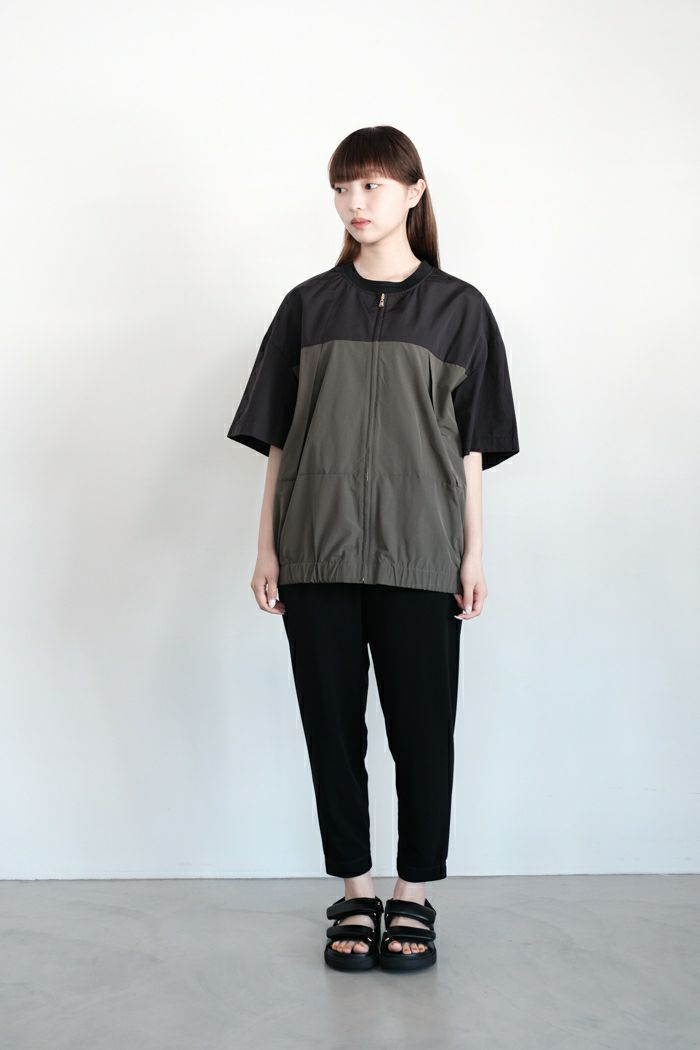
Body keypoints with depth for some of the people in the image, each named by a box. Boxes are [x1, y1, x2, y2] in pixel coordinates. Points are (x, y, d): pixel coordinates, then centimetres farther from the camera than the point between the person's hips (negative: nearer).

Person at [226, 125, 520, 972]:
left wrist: (473, 551, -1)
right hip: (317, 551, 2)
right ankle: (355, 894, 20)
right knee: (333, 725, 6)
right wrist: (267, 547, 5)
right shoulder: (308, 306, 9)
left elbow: (472, 443, 3)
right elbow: (277, 436, 9)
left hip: (417, 552, -2)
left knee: (421, 726, 3)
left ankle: (413, 896, 18)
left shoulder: (456, 307, 5)